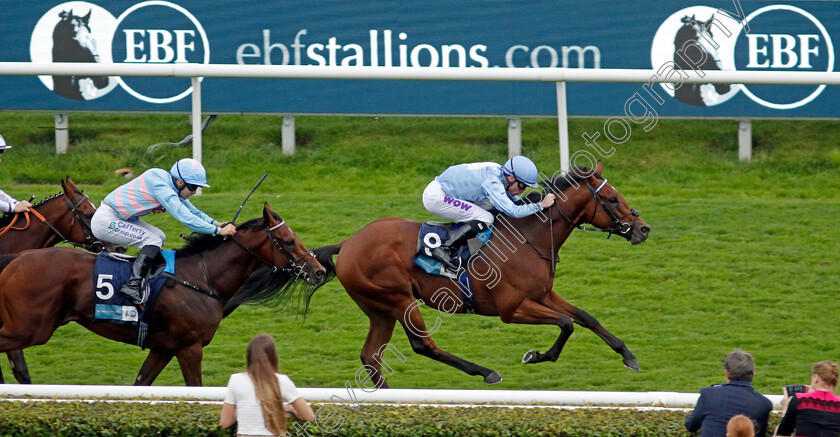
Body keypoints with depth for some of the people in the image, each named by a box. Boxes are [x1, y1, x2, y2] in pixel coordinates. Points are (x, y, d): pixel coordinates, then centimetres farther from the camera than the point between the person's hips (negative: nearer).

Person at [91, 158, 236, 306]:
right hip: (105, 220, -11)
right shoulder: (161, 187, -25)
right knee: (153, 240, -18)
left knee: (159, 237, 11)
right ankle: (133, 286, -28)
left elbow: (192, 211, 15)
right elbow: (186, 219, -28)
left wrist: (216, 223, -1)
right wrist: (219, 231, -24)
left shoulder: (170, 187, 6)